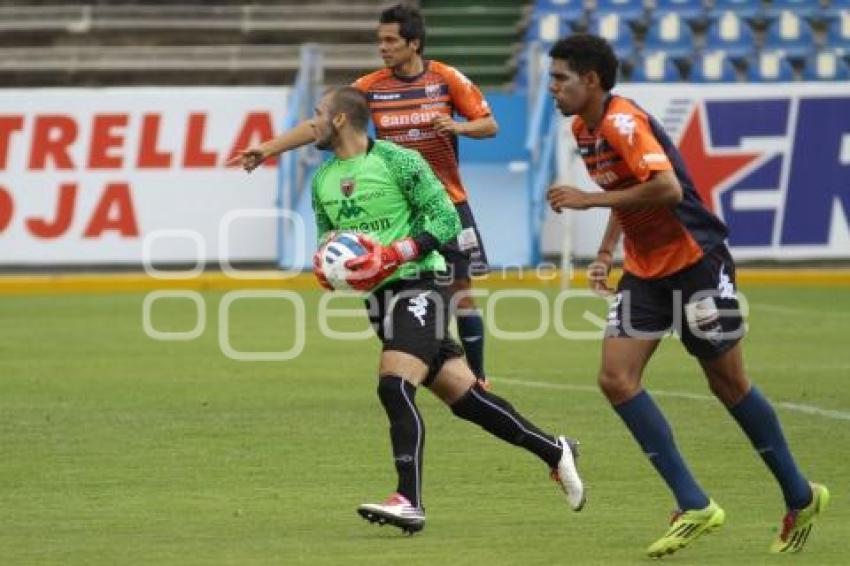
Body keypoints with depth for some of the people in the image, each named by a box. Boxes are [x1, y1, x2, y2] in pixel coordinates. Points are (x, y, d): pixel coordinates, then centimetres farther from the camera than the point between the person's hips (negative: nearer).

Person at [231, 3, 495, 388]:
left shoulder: (447, 79, -5)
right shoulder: (370, 87, -2)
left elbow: (489, 125, -1)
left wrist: (456, 126, -21)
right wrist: (267, 149, -12)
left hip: (447, 201, -2)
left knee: (460, 290, -1)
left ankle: (478, 377, 9)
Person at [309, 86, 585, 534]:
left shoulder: (396, 161, -10)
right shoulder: (323, 180, 12)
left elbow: (446, 219, -11)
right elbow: (327, 236, 23)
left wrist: (395, 254, -22)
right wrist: (324, 264, -1)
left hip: (416, 285, -7)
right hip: (377, 296, 7)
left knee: (394, 385, -24)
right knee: (464, 396, 8)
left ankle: (409, 502, -27)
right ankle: (554, 451, 22)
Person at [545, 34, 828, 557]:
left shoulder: (624, 122, -20)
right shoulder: (585, 128, 8)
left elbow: (667, 188, -33)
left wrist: (590, 199, -28)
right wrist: (607, 250, 12)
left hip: (696, 263, -8)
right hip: (646, 272, 9)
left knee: (729, 383, 3)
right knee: (616, 379, -8)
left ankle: (801, 496, 22)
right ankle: (695, 507, -6)